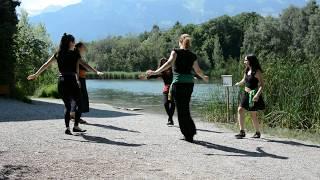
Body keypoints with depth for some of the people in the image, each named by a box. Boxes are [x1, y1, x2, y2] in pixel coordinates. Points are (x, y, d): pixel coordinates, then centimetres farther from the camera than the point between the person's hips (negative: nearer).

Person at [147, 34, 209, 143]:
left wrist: (156, 72, -25)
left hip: (178, 84, -4)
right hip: (189, 84, 4)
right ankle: (191, 131, 23)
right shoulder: (193, 56, 10)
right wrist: (204, 77, 41)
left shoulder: (176, 52, -2)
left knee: (181, 110, 3)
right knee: (185, 109, 19)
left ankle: (188, 135, 3)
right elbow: (198, 71, 21)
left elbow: (169, 63, -19)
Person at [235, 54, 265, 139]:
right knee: (240, 110, -4)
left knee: (253, 114, 0)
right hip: (246, 94, 7)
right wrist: (238, 84, 13)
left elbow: (262, 84, -17)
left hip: (253, 95, -7)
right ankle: (242, 132, -1)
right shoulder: (247, 71, 10)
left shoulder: (257, 71, -13)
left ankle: (258, 133, 17)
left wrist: (257, 94, -27)